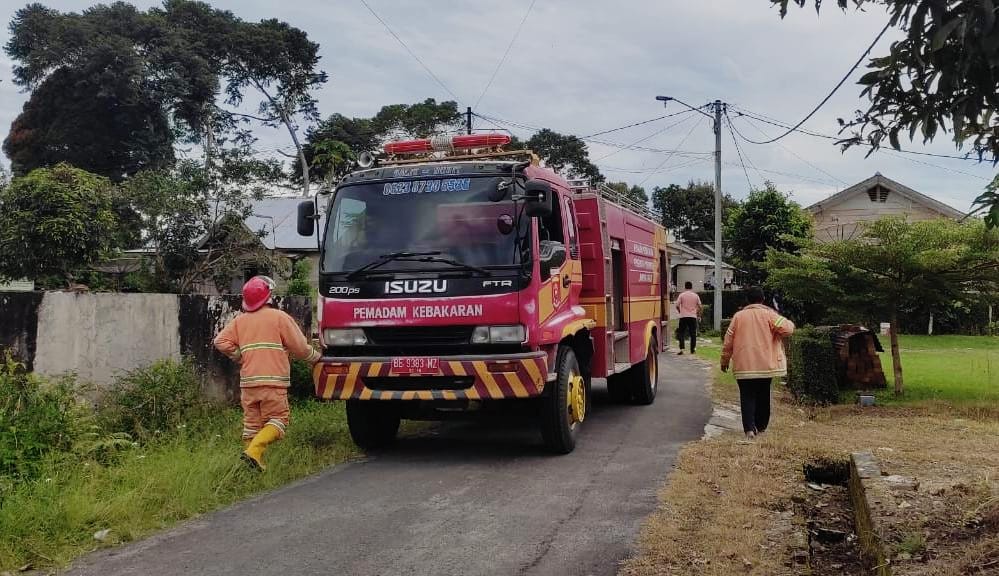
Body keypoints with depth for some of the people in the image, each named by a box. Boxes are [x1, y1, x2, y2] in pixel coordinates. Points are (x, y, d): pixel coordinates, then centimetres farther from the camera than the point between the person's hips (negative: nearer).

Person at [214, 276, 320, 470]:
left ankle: (255, 462, 9)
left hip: (248, 382, 5)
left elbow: (221, 341, 1)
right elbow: (300, 347, -2)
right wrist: (315, 357, 16)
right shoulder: (279, 317, -1)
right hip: (273, 381, -5)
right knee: (277, 419, -1)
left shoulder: (240, 320, 12)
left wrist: (240, 358, 15)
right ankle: (254, 451, -20)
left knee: (252, 423, 11)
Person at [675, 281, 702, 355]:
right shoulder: (696, 295, 5)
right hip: (693, 316, 2)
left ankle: (681, 349, -10)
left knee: (681, 333, 2)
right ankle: (693, 349, 11)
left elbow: (677, 306, -5)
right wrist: (698, 314, 21)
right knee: (693, 334, 10)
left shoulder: (682, 295, -1)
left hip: (683, 316, -2)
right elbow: (699, 307, 5)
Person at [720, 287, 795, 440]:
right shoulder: (769, 314, -3)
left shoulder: (738, 316, 2)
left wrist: (725, 360, 13)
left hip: (744, 365, 0)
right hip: (766, 364, 0)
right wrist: (790, 323, 11)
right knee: (763, 396, 15)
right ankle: (761, 426, 24)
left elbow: (728, 340, 4)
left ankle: (749, 428, -13)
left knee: (747, 396, 1)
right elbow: (787, 329, -13)